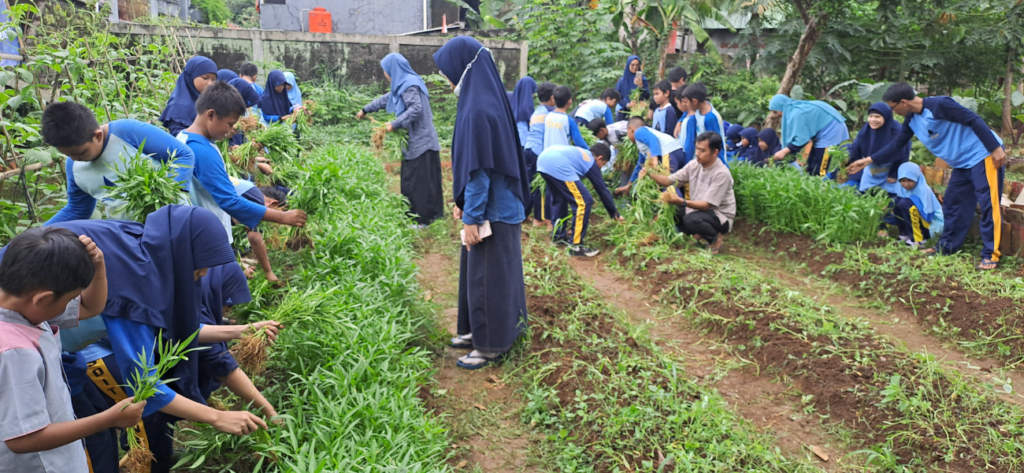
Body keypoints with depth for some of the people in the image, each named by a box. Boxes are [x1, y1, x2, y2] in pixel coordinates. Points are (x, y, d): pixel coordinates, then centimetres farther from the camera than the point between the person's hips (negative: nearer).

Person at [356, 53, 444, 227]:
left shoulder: (409, 84, -14)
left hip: (419, 142, -10)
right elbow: (386, 98, 29)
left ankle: (421, 219, -1)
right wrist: (365, 110, 39)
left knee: (417, 181, -6)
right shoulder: (403, 84, 17)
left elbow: (415, 109, -24)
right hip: (417, 141, 10)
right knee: (417, 180, 14)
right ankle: (433, 213, 20)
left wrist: (395, 124, -20)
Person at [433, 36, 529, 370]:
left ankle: (491, 345, 17)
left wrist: (472, 217, -18)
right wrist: (463, 202, 18)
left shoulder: (478, 110, -22)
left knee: (487, 275, 3)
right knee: (475, 271, 20)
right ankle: (478, 330, 35)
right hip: (495, 204, 10)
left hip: (491, 210, -10)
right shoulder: (484, 99, 8)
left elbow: (478, 169, -22)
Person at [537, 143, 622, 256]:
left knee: (559, 198, 29)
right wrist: (614, 213, 32)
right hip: (558, 166, -9)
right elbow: (602, 190, 20)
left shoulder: (580, 154, 37)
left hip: (544, 158, 9)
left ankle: (559, 236, 37)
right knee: (584, 201, -1)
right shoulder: (591, 163, 15)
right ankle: (575, 245, 3)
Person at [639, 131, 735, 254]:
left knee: (691, 219, -36)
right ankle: (697, 235, 6)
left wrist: (682, 202, -40)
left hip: (720, 216, -7)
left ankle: (715, 238, -5)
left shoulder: (721, 174, -24)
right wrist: (650, 175, -23)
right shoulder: (694, 164, -5)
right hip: (697, 209, 7)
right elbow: (669, 180, -5)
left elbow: (707, 205, -26)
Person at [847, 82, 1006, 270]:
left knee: (988, 203, -8)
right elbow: (896, 144, 13)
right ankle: (947, 246, 25)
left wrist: (996, 148, -24)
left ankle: (991, 255, -6)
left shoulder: (939, 105, -23)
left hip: (983, 155, -9)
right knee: (953, 203, 14)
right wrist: (868, 160, 10)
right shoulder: (912, 119, 3)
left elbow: (974, 120, -23)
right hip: (962, 163, 9)